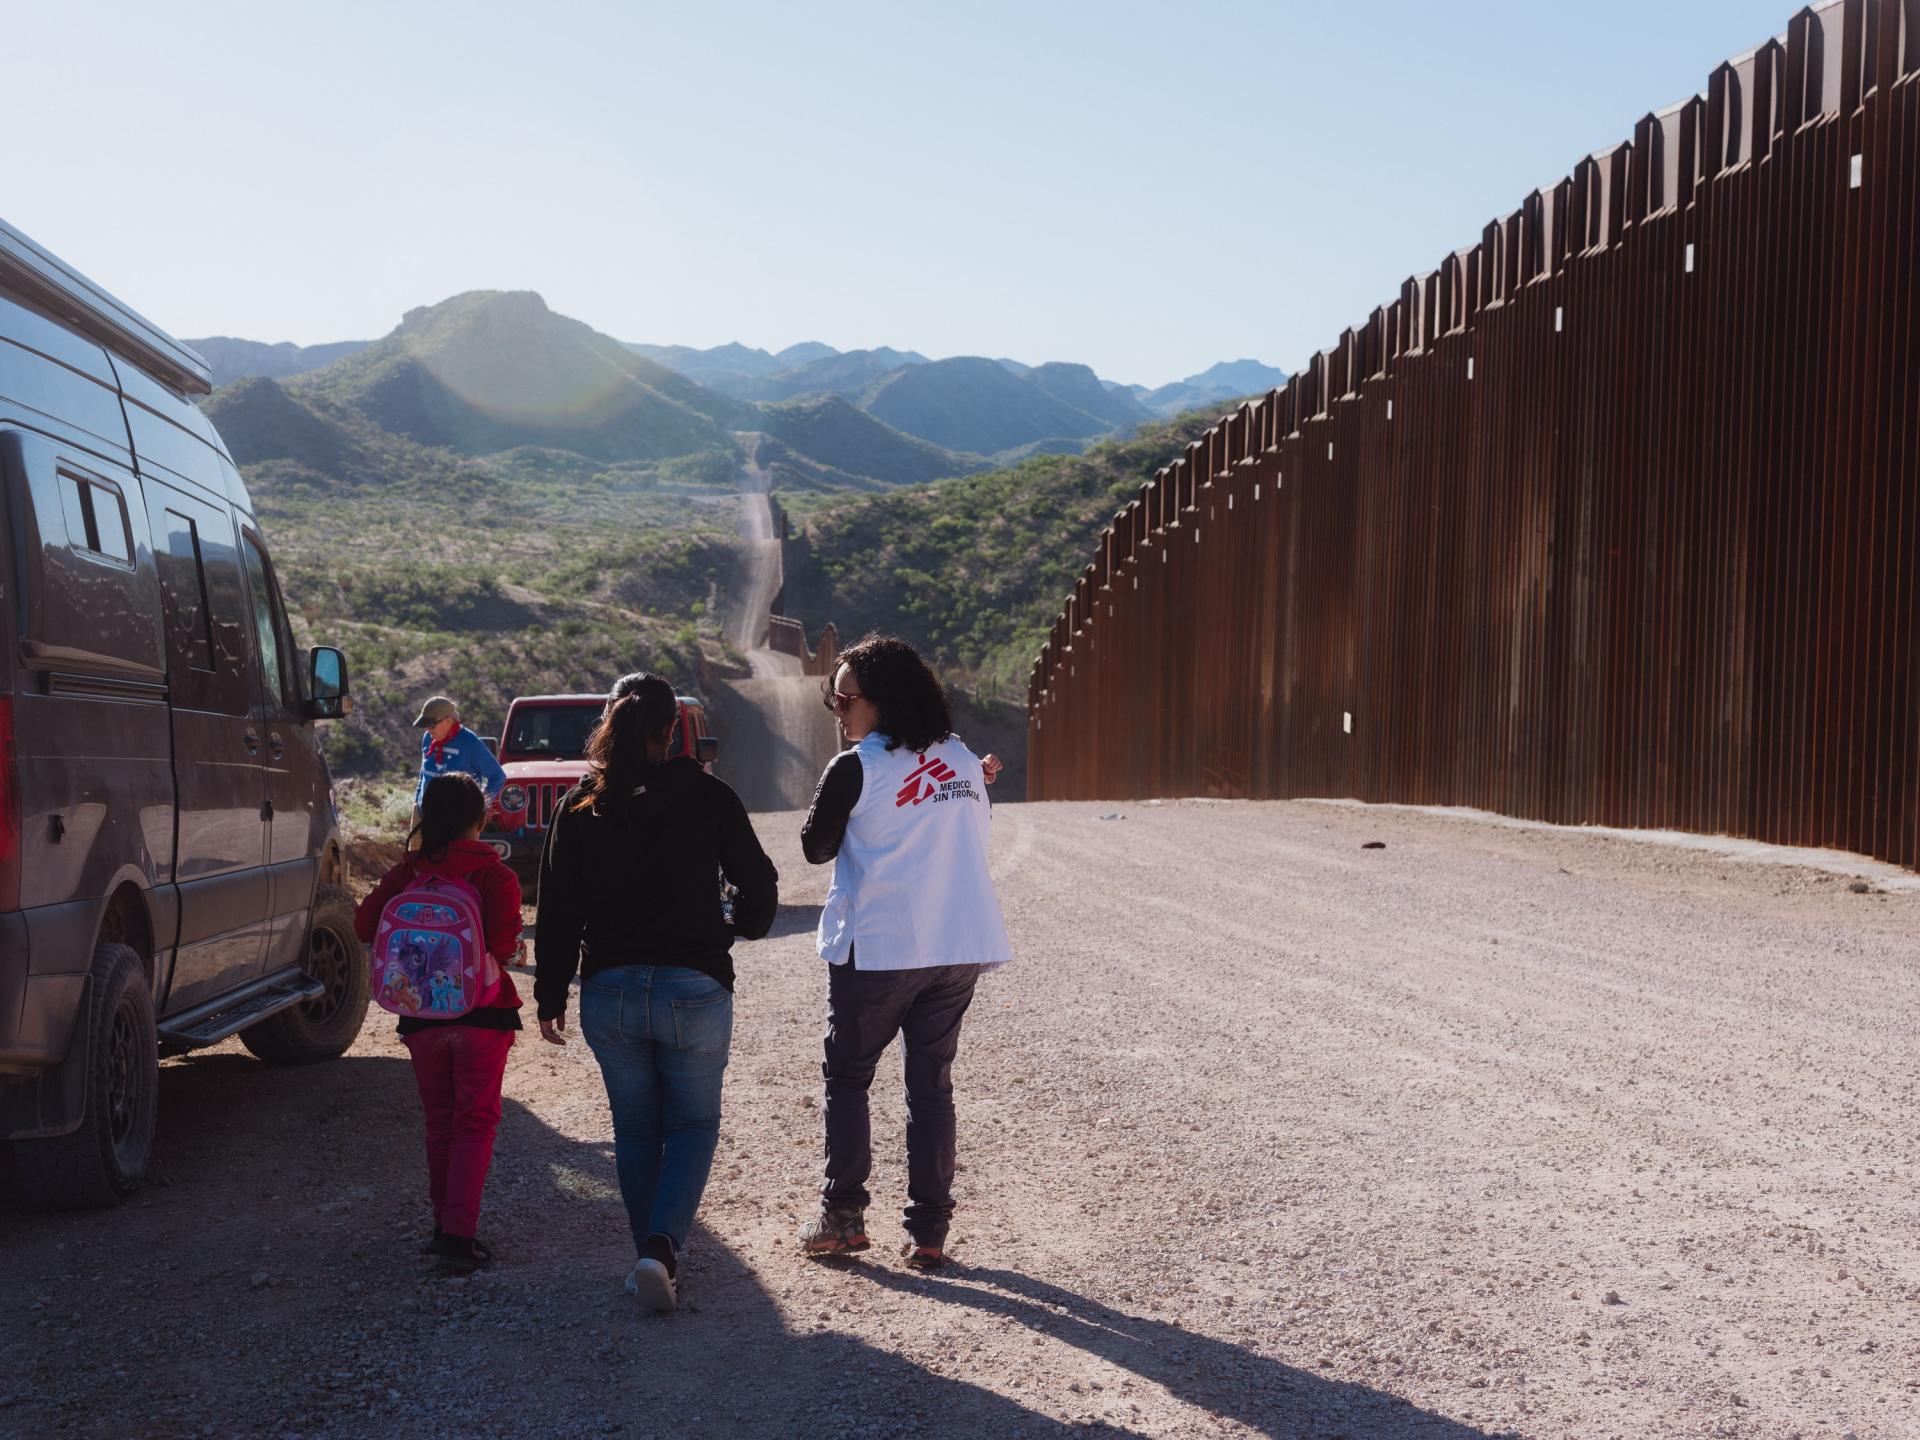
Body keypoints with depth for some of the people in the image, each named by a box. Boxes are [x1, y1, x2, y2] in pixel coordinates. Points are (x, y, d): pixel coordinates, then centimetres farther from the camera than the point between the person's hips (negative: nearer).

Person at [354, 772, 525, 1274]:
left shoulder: (407, 873, 0)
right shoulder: (494, 874, -10)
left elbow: (365, 926, -3)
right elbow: (503, 945, -20)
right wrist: (515, 950, 2)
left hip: (422, 1016, 3)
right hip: (482, 1014, -3)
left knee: (439, 1123, 16)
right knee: (475, 1123, 1)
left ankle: (445, 1227, 22)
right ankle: (459, 1235, -9)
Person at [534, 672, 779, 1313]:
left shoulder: (581, 806, 0)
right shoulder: (708, 797, -5)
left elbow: (558, 912, 1)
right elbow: (759, 882, 2)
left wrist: (551, 998, 9)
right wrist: (743, 926, 24)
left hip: (610, 992, 2)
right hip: (694, 989, -2)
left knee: (635, 1131, 17)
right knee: (693, 1125, 11)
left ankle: (651, 1260, 19)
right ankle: (662, 1247, -8)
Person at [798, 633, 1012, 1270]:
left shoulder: (854, 769, -10)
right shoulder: (963, 758, 6)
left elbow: (815, 847, 2)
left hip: (877, 949, -5)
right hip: (960, 948, 5)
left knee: (846, 1076, 12)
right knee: (932, 1084, 11)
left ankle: (842, 1218, 10)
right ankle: (929, 1231, 8)